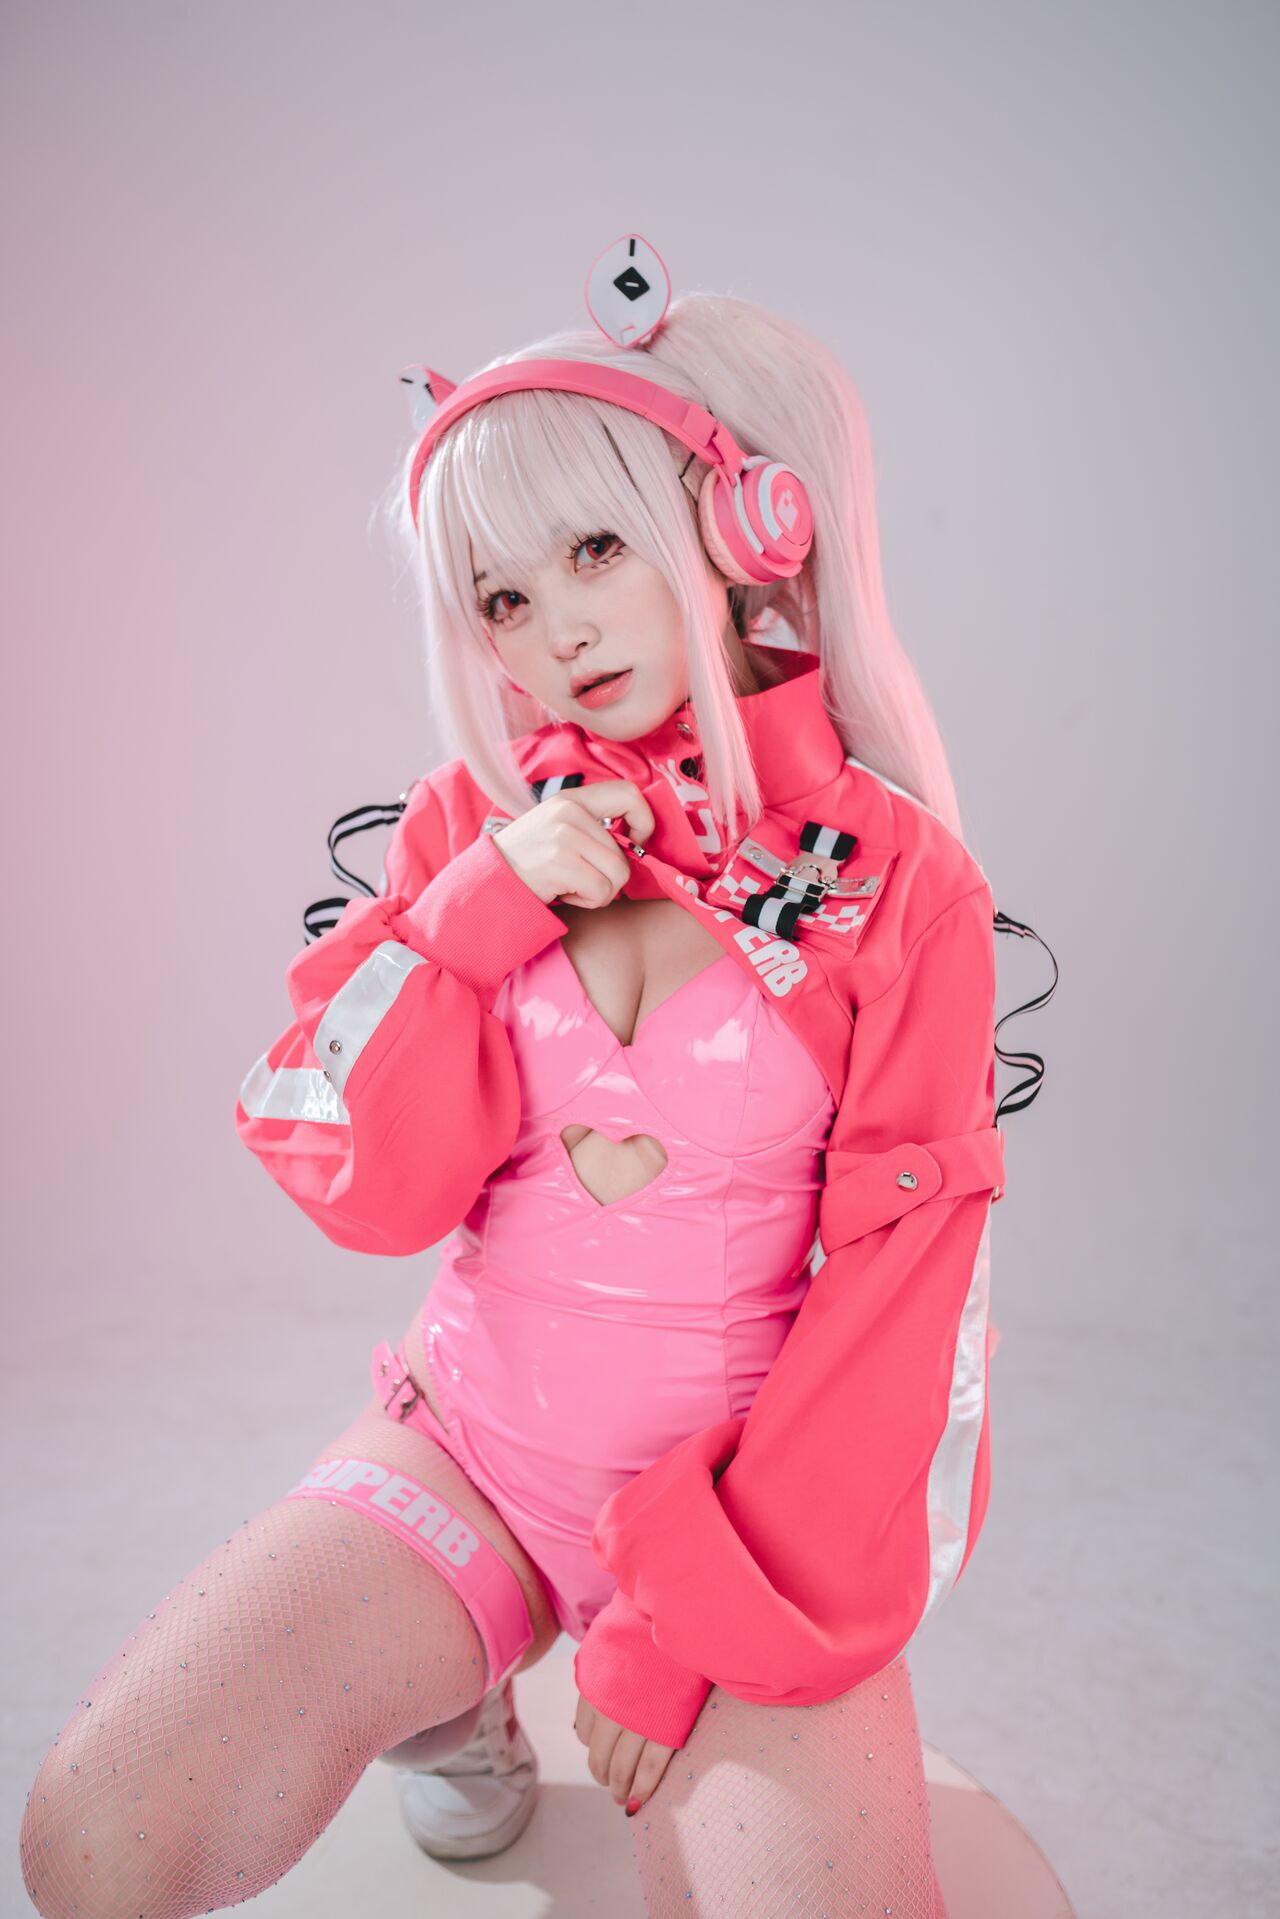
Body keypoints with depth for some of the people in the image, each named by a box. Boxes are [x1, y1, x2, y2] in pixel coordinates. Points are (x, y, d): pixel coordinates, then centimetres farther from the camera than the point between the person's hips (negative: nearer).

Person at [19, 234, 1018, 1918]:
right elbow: (367, 1192, -4)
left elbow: (895, 1296, -9)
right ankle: (444, 1700, 15)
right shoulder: (468, 829, 1)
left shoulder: (897, 876, -9)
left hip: (750, 1482, -2)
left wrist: (692, 1621, -12)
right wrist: (493, 903, -16)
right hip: (475, 1442, 3)